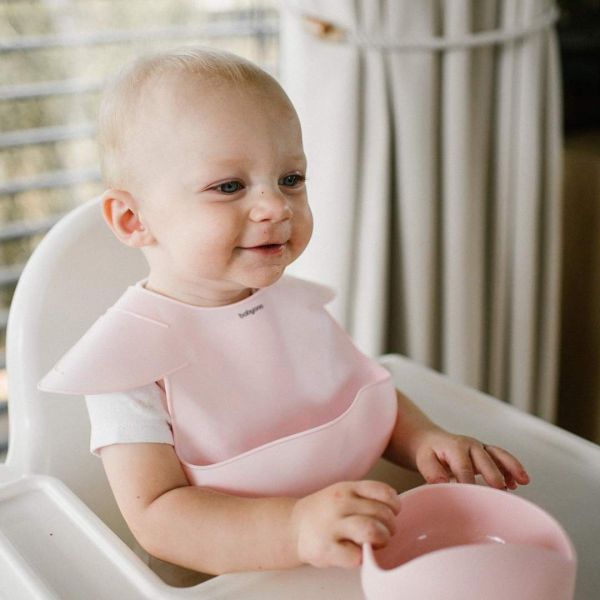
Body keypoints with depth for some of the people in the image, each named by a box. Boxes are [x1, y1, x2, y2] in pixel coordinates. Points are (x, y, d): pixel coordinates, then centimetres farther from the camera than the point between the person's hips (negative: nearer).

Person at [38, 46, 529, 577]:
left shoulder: (297, 305, 3)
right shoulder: (130, 353, -15)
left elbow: (369, 397, 15)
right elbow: (156, 518, -21)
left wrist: (424, 440, -6)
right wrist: (297, 528, -35)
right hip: (222, 583, -4)